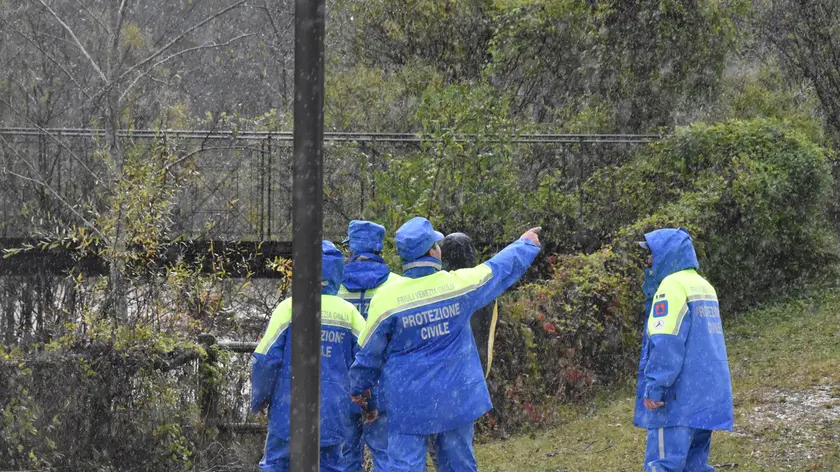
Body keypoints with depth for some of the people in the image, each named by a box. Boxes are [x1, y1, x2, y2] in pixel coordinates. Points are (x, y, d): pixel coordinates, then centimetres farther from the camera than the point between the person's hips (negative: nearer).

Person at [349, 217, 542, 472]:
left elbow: (369, 353, -1)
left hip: (409, 403, -2)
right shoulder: (459, 284, -7)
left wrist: (359, 388, 17)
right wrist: (526, 244, 32)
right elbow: (502, 269, 12)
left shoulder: (386, 300, -12)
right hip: (457, 400, 3)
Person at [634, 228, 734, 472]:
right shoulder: (703, 286, 17)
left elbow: (666, 344, -19)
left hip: (680, 397, -9)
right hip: (706, 397, 9)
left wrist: (654, 388, -19)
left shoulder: (672, 286, -11)